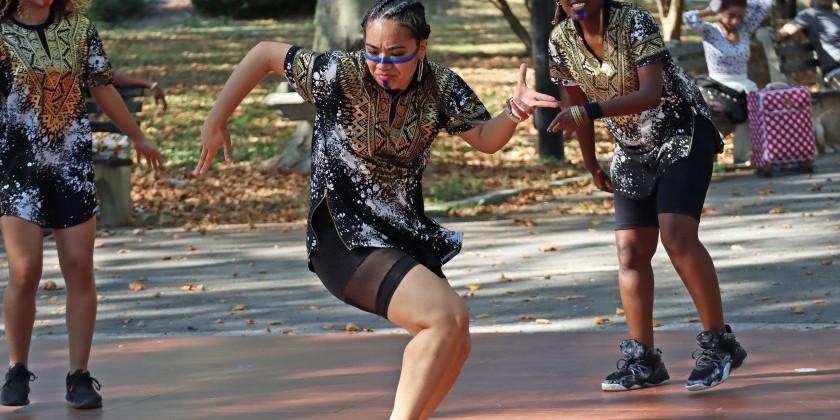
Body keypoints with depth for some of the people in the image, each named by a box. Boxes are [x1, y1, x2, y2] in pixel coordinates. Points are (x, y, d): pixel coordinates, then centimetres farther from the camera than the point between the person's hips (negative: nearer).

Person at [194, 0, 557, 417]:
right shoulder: (341, 74, -18)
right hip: (345, 240, -7)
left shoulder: (439, 85, -4)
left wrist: (513, 114, -27)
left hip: (404, 234, 7)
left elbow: (485, 139, -5)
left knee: (453, 346, 10)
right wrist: (216, 120, -10)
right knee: (449, 316, -23)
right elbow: (265, 54, -9)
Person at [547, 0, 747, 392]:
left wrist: (589, 111, -44)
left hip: (683, 133, -6)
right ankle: (643, 360, 7)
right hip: (634, 147, 6)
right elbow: (579, 105, 8)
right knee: (630, 249, 0)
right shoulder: (561, 41, -6)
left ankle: (719, 343, -13)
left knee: (677, 234, -21)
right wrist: (592, 165, 16)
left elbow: (651, 93, -34)